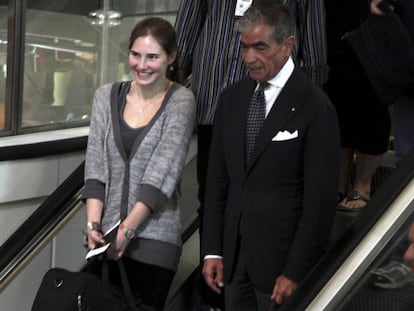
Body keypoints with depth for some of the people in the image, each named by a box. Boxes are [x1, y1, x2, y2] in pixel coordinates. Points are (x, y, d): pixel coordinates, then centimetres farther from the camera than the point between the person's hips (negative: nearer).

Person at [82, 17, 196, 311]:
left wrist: (127, 230, -18)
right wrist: (93, 224, -9)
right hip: (106, 237, 3)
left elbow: (163, 170, -12)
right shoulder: (107, 96, 7)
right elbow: (95, 165, 3)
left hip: (154, 240, -3)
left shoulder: (181, 101, -5)